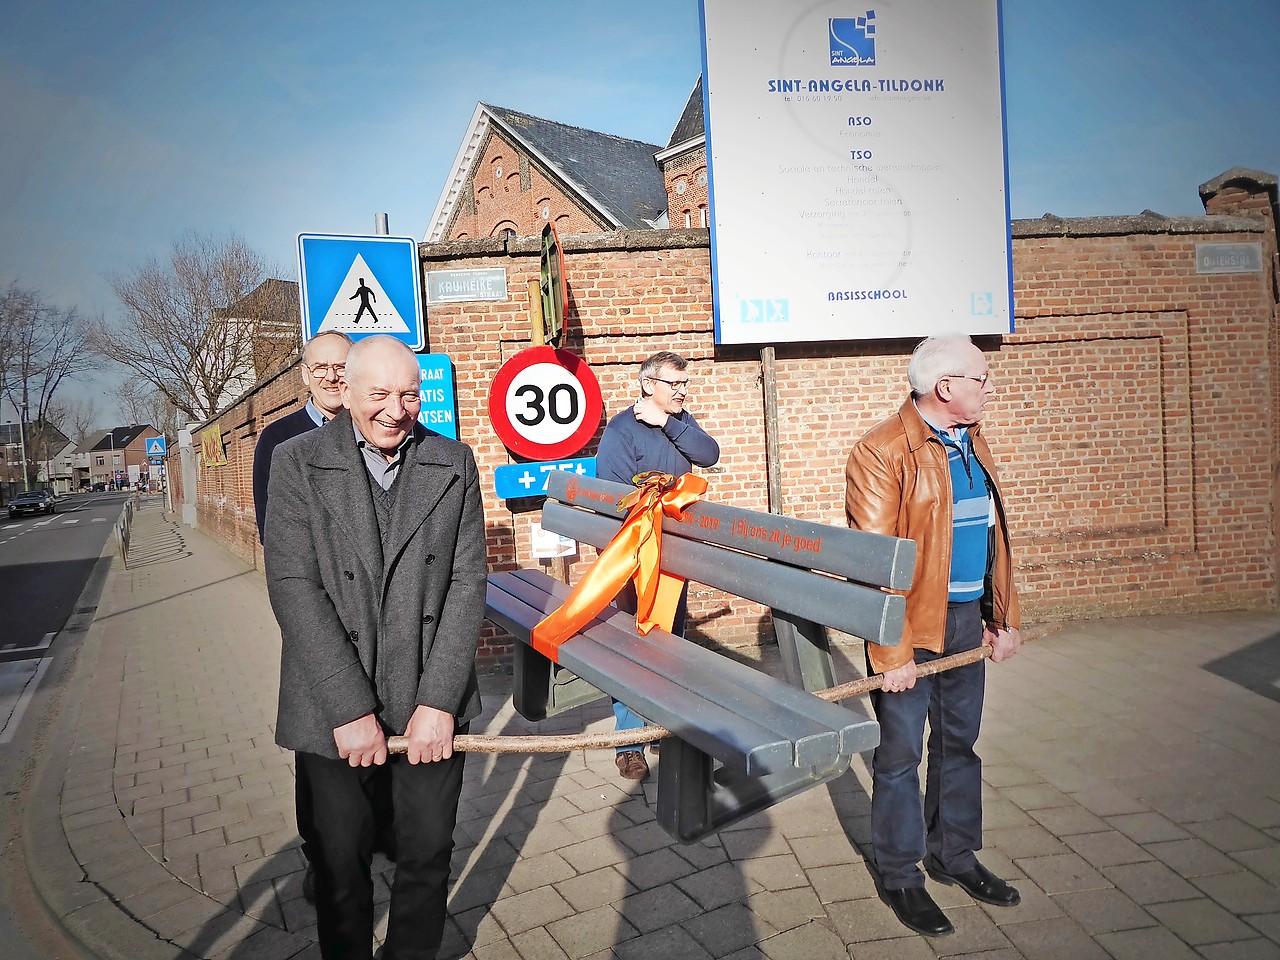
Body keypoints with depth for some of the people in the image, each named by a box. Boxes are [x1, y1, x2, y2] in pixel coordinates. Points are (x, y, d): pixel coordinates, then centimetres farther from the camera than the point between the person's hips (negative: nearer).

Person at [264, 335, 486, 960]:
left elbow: (466, 584, -1)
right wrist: (350, 710, -15)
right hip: (334, 709, -1)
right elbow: (294, 589, -10)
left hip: (430, 701, 2)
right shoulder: (298, 463, -4)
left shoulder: (453, 464, 2)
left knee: (429, 851, 13)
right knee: (341, 860, 12)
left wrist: (438, 702, -10)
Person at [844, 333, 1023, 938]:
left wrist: (1005, 616, 14)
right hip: (912, 626, -8)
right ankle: (900, 875, 22)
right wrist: (892, 653, -20)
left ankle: (955, 856, 36)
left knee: (959, 743, 19)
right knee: (901, 752, 5)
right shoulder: (881, 452, -17)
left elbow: (994, 534, 16)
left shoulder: (972, 442, 11)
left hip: (968, 621, 8)